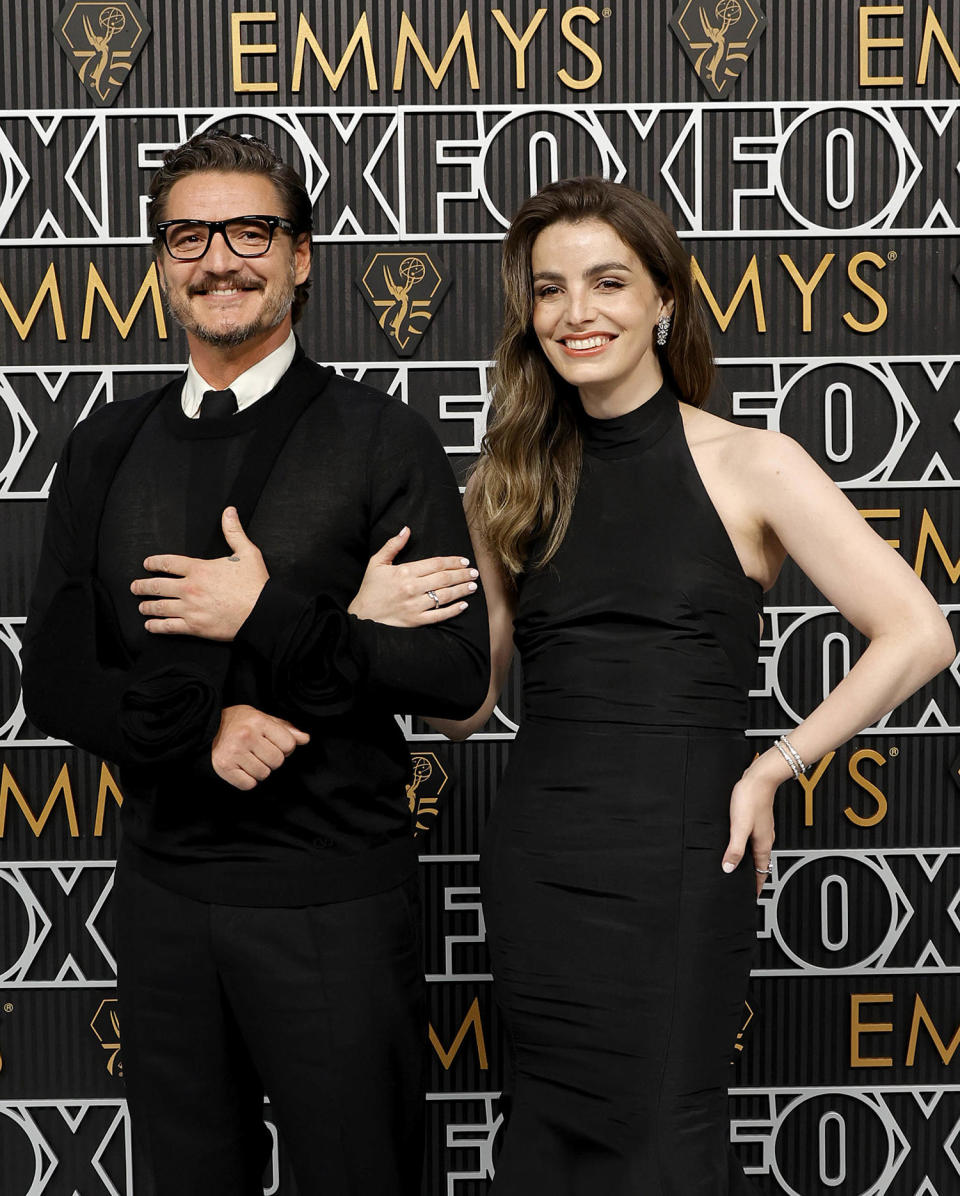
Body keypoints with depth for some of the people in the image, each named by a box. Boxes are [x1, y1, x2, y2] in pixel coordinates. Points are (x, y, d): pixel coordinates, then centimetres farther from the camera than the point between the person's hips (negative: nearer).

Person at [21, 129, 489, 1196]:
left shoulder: (381, 441, -6)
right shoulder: (104, 451, 6)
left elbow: (458, 670, -12)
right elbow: (52, 682, 4)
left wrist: (270, 617, -20)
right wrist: (199, 726, -14)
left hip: (335, 906, -4)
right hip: (163, 896, 4)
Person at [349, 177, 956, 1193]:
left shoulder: (750, 465, -4)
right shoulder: (512, 482, 8)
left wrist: (771, 768, -8)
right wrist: (391, 627, -10)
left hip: (678, 859, -3)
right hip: (534, 863, 4)